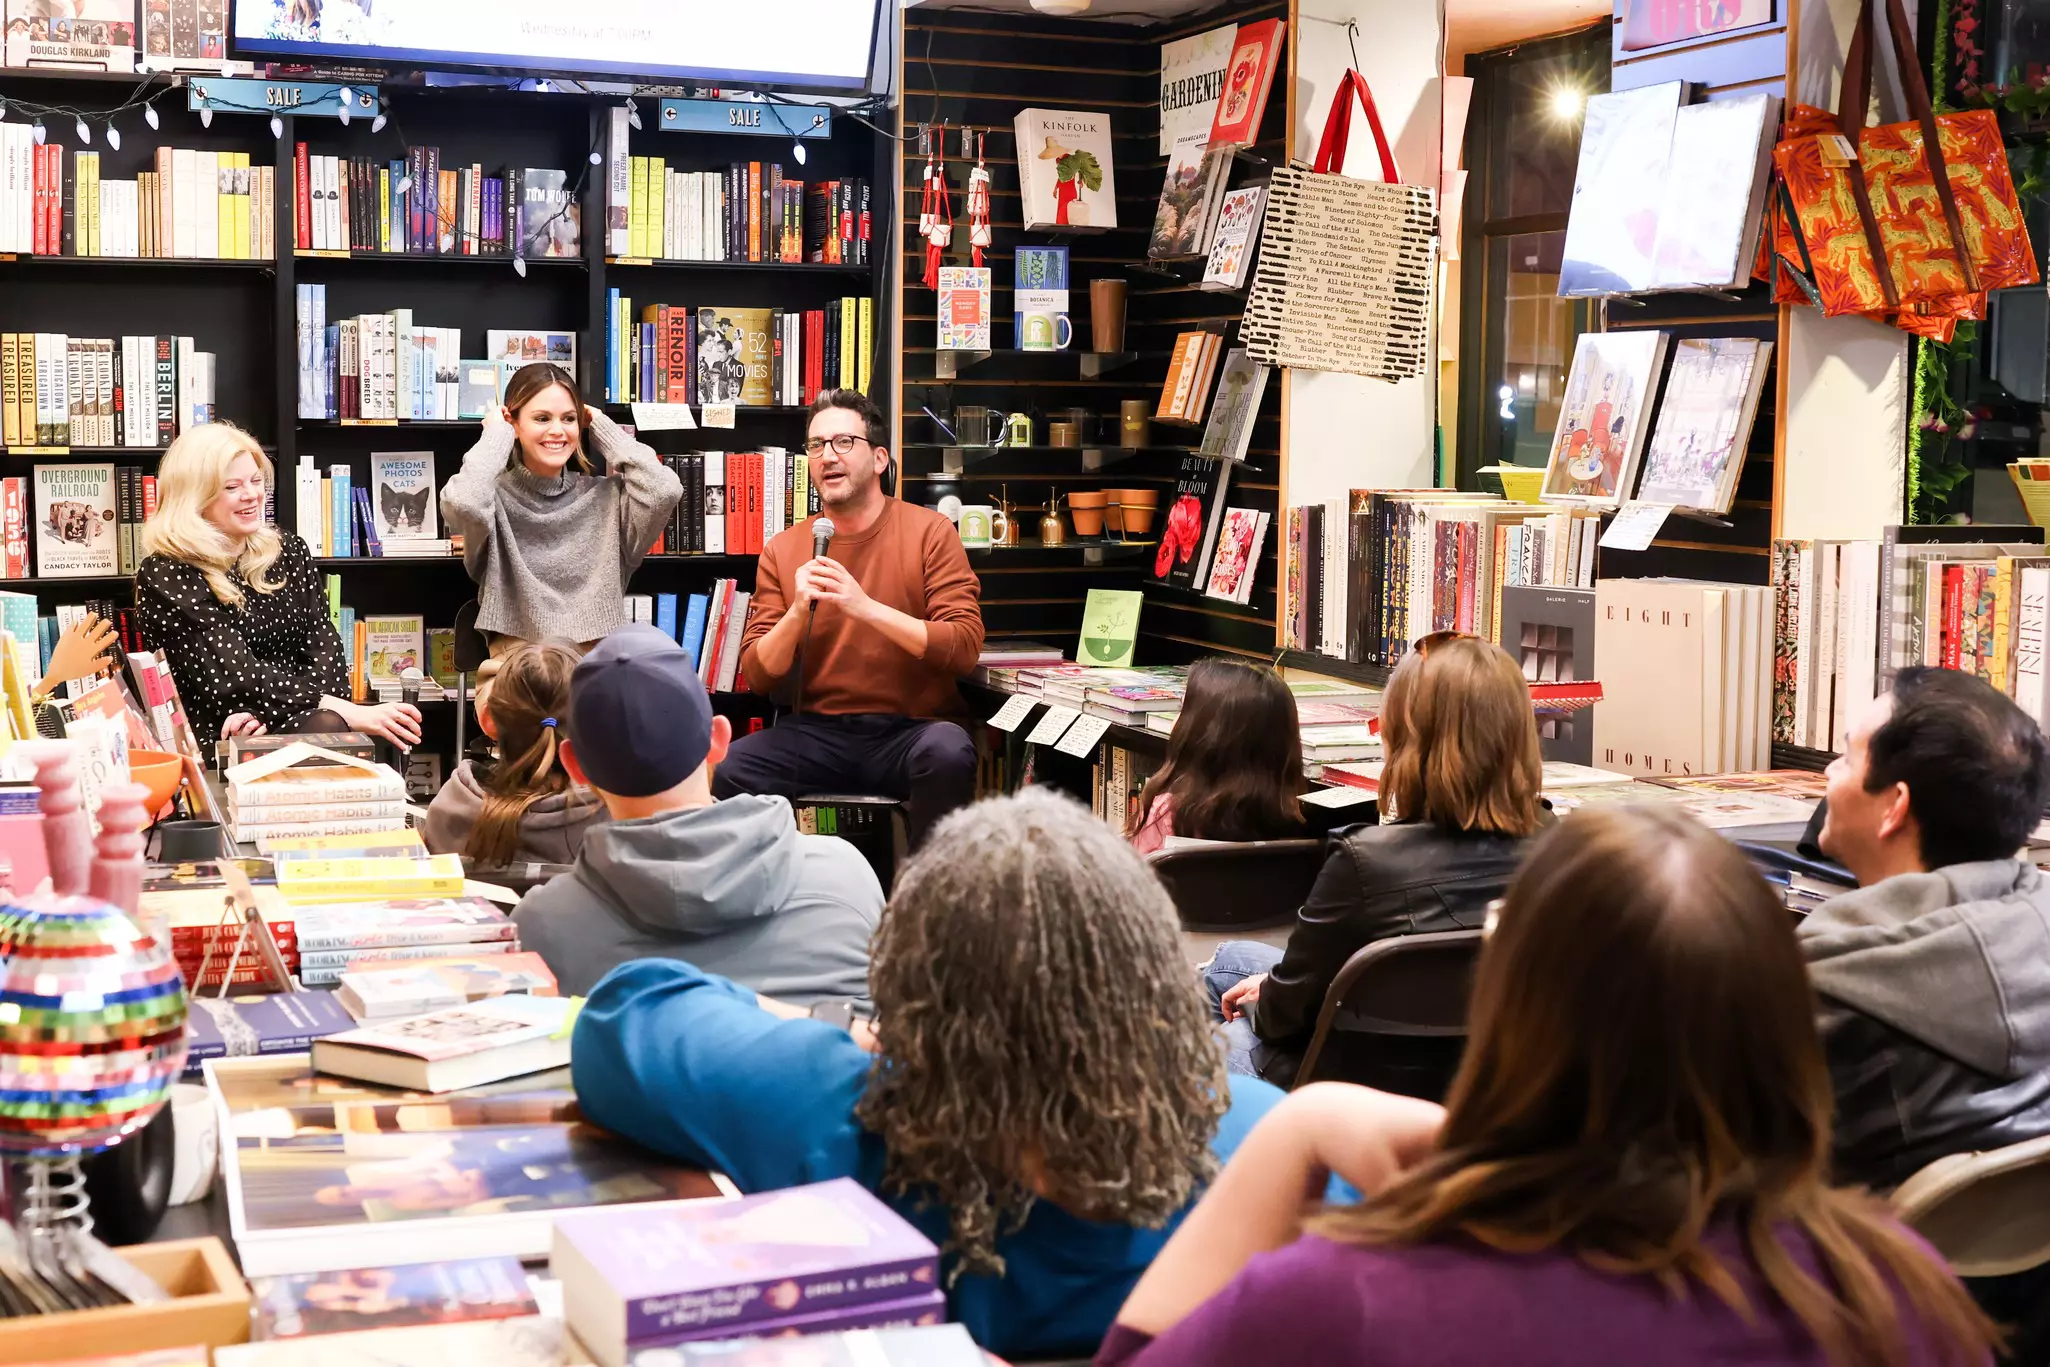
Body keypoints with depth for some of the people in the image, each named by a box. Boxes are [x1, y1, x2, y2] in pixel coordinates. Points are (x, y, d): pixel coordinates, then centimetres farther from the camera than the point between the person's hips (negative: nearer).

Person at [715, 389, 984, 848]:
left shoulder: (930, 531, -1)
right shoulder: (782, 550, 7)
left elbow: (965, 648, -11)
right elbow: (759, 676, 4)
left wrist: (865, 606, -21)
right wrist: (798, 612, -15)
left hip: (911, 731, -2)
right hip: (818, 733, 2)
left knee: (949, 752, -35)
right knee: (732, 770, -26)